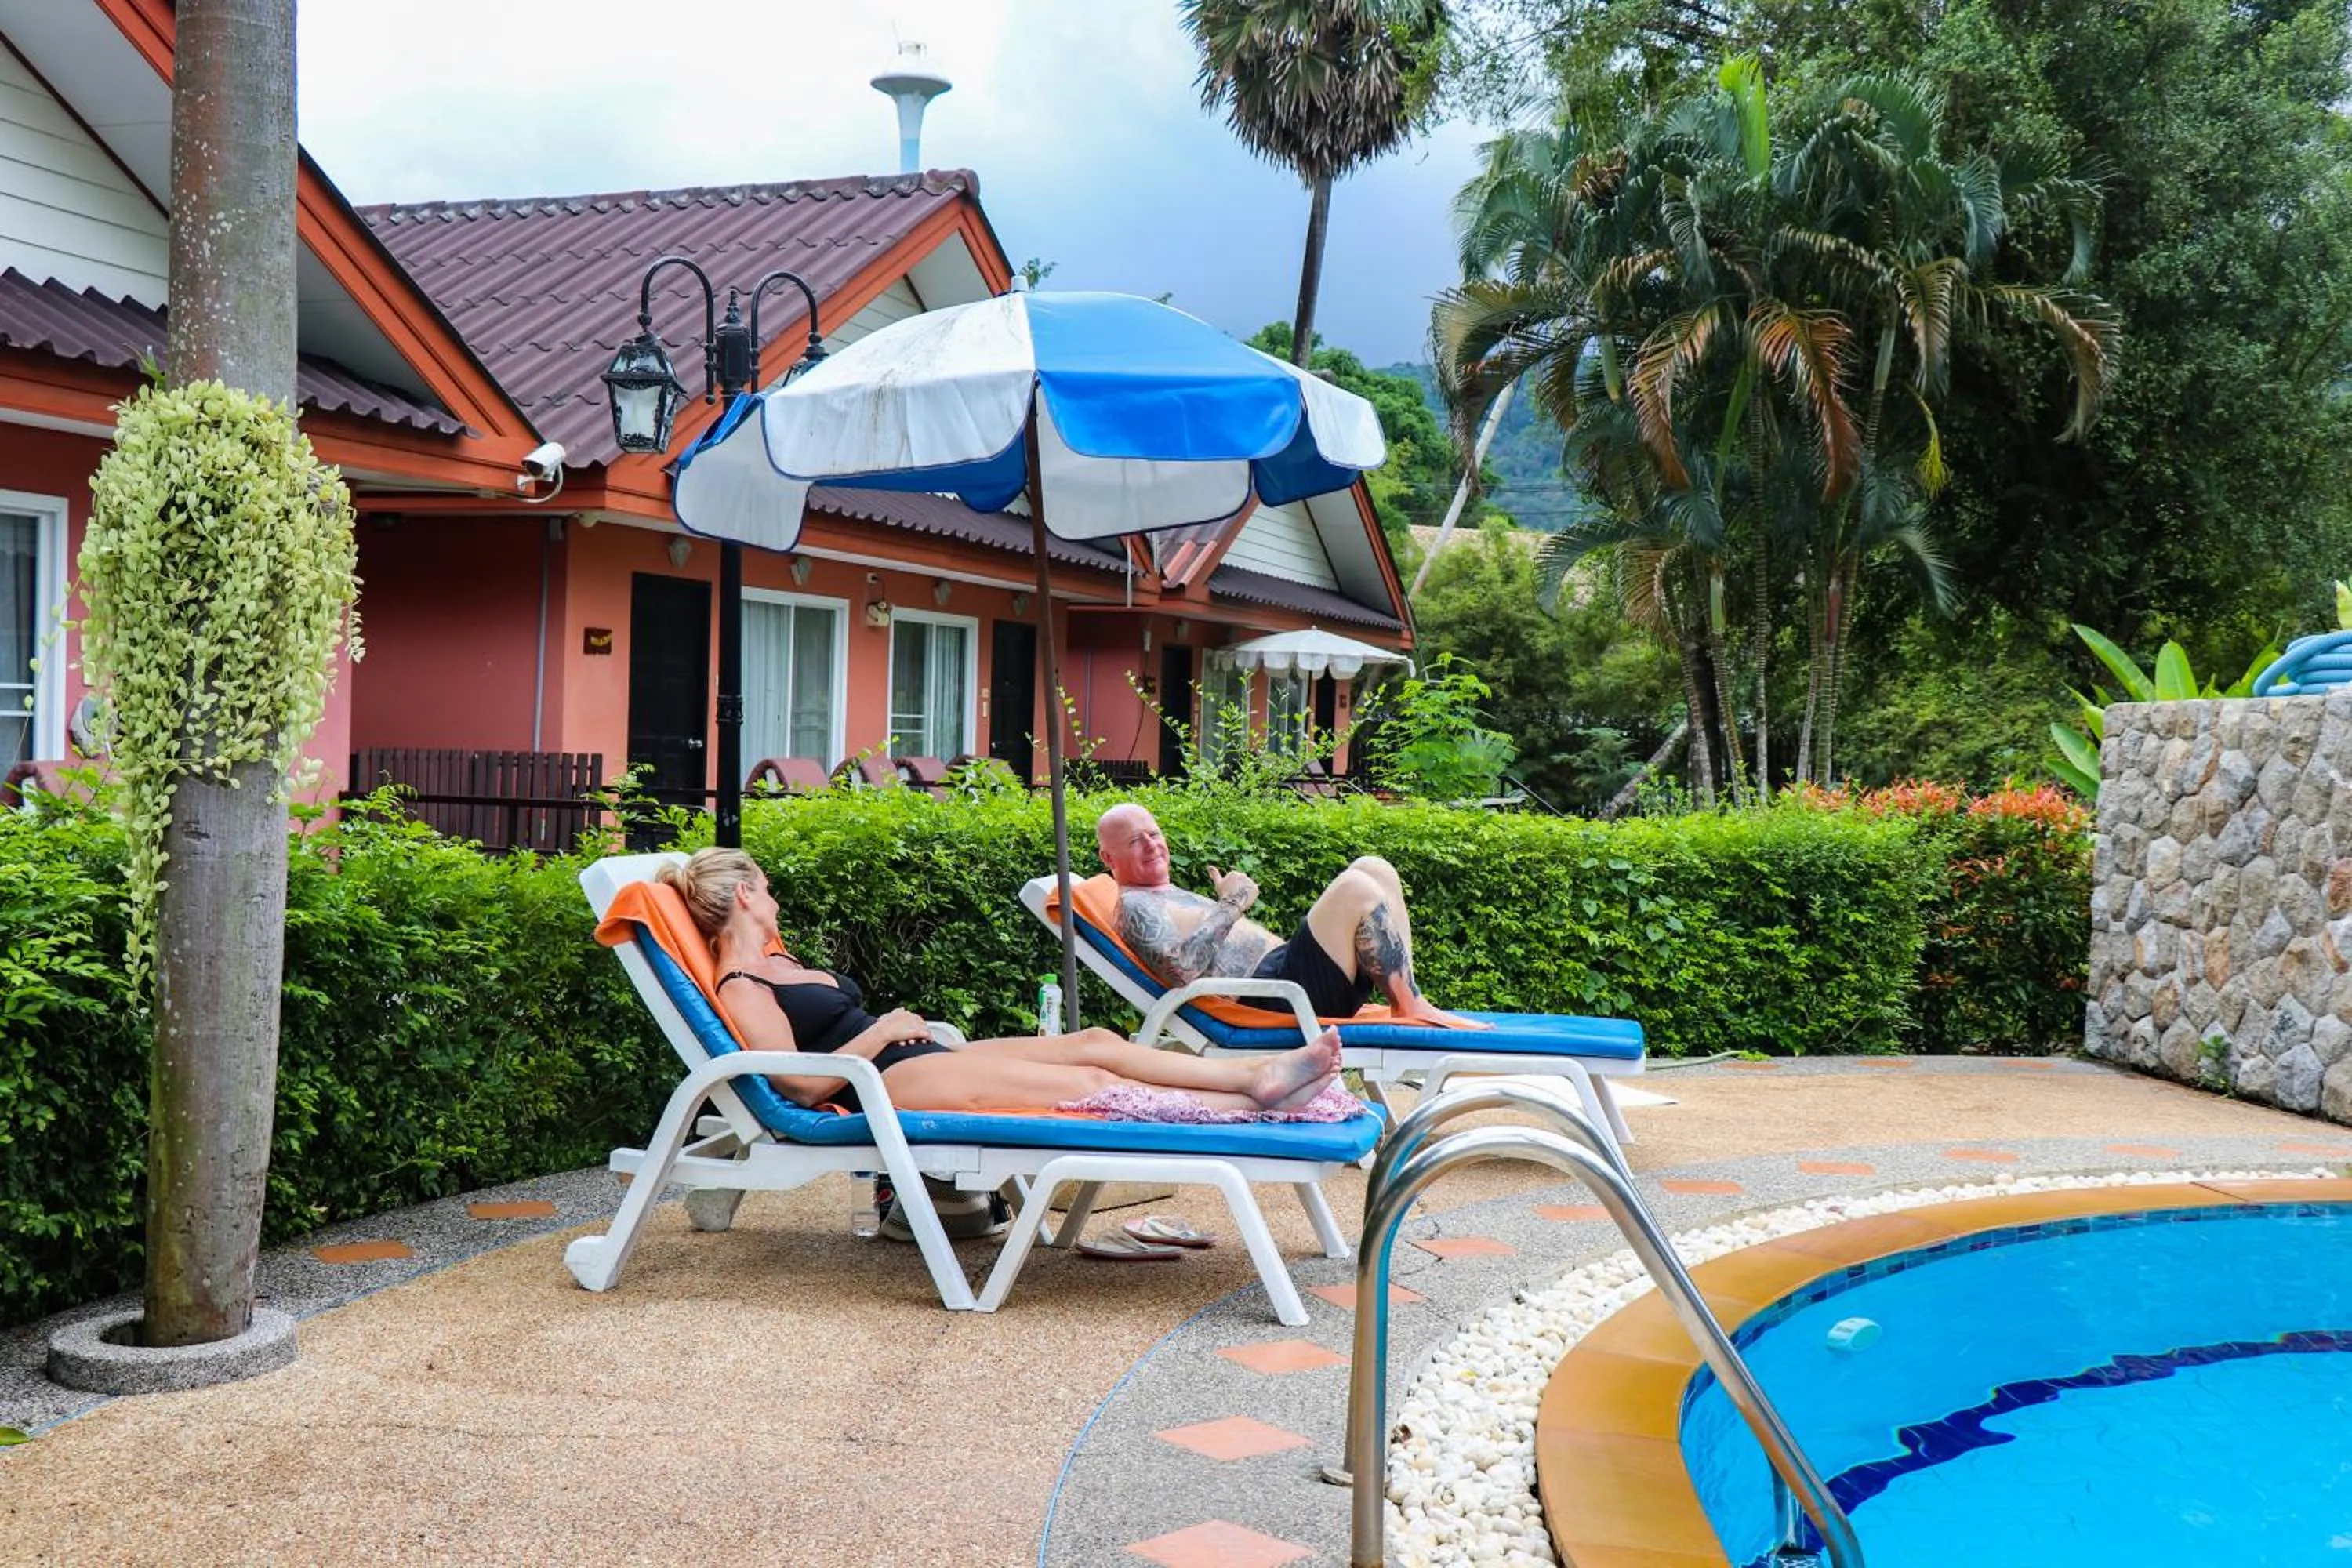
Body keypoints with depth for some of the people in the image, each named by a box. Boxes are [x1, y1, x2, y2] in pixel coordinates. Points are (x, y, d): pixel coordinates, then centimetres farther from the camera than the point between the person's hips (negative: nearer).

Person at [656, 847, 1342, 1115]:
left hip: (920, 1061, 10)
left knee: (1094, 1043, -2)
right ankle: (1256, 1102, -10)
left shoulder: (776, 966, 22)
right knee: (1090, 1083, -13)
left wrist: (897, 1027, 9)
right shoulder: (740, 989, -8)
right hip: (889, 1083, -10)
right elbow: (803, 1084, -17)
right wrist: (883, 1031, -9)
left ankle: (1257, 1075, -5)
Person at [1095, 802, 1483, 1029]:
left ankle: (1405, 1000, -6)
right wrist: (1230, 907, -15)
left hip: (1284, 968, 11)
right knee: (1356, 888, -23)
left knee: (1374, 869, 3)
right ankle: (1413, 1009, -13)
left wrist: (1229, 906, 16)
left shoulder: (1171, 897, 30)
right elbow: (1182, 969, -21)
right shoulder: (1134, 907, -2)